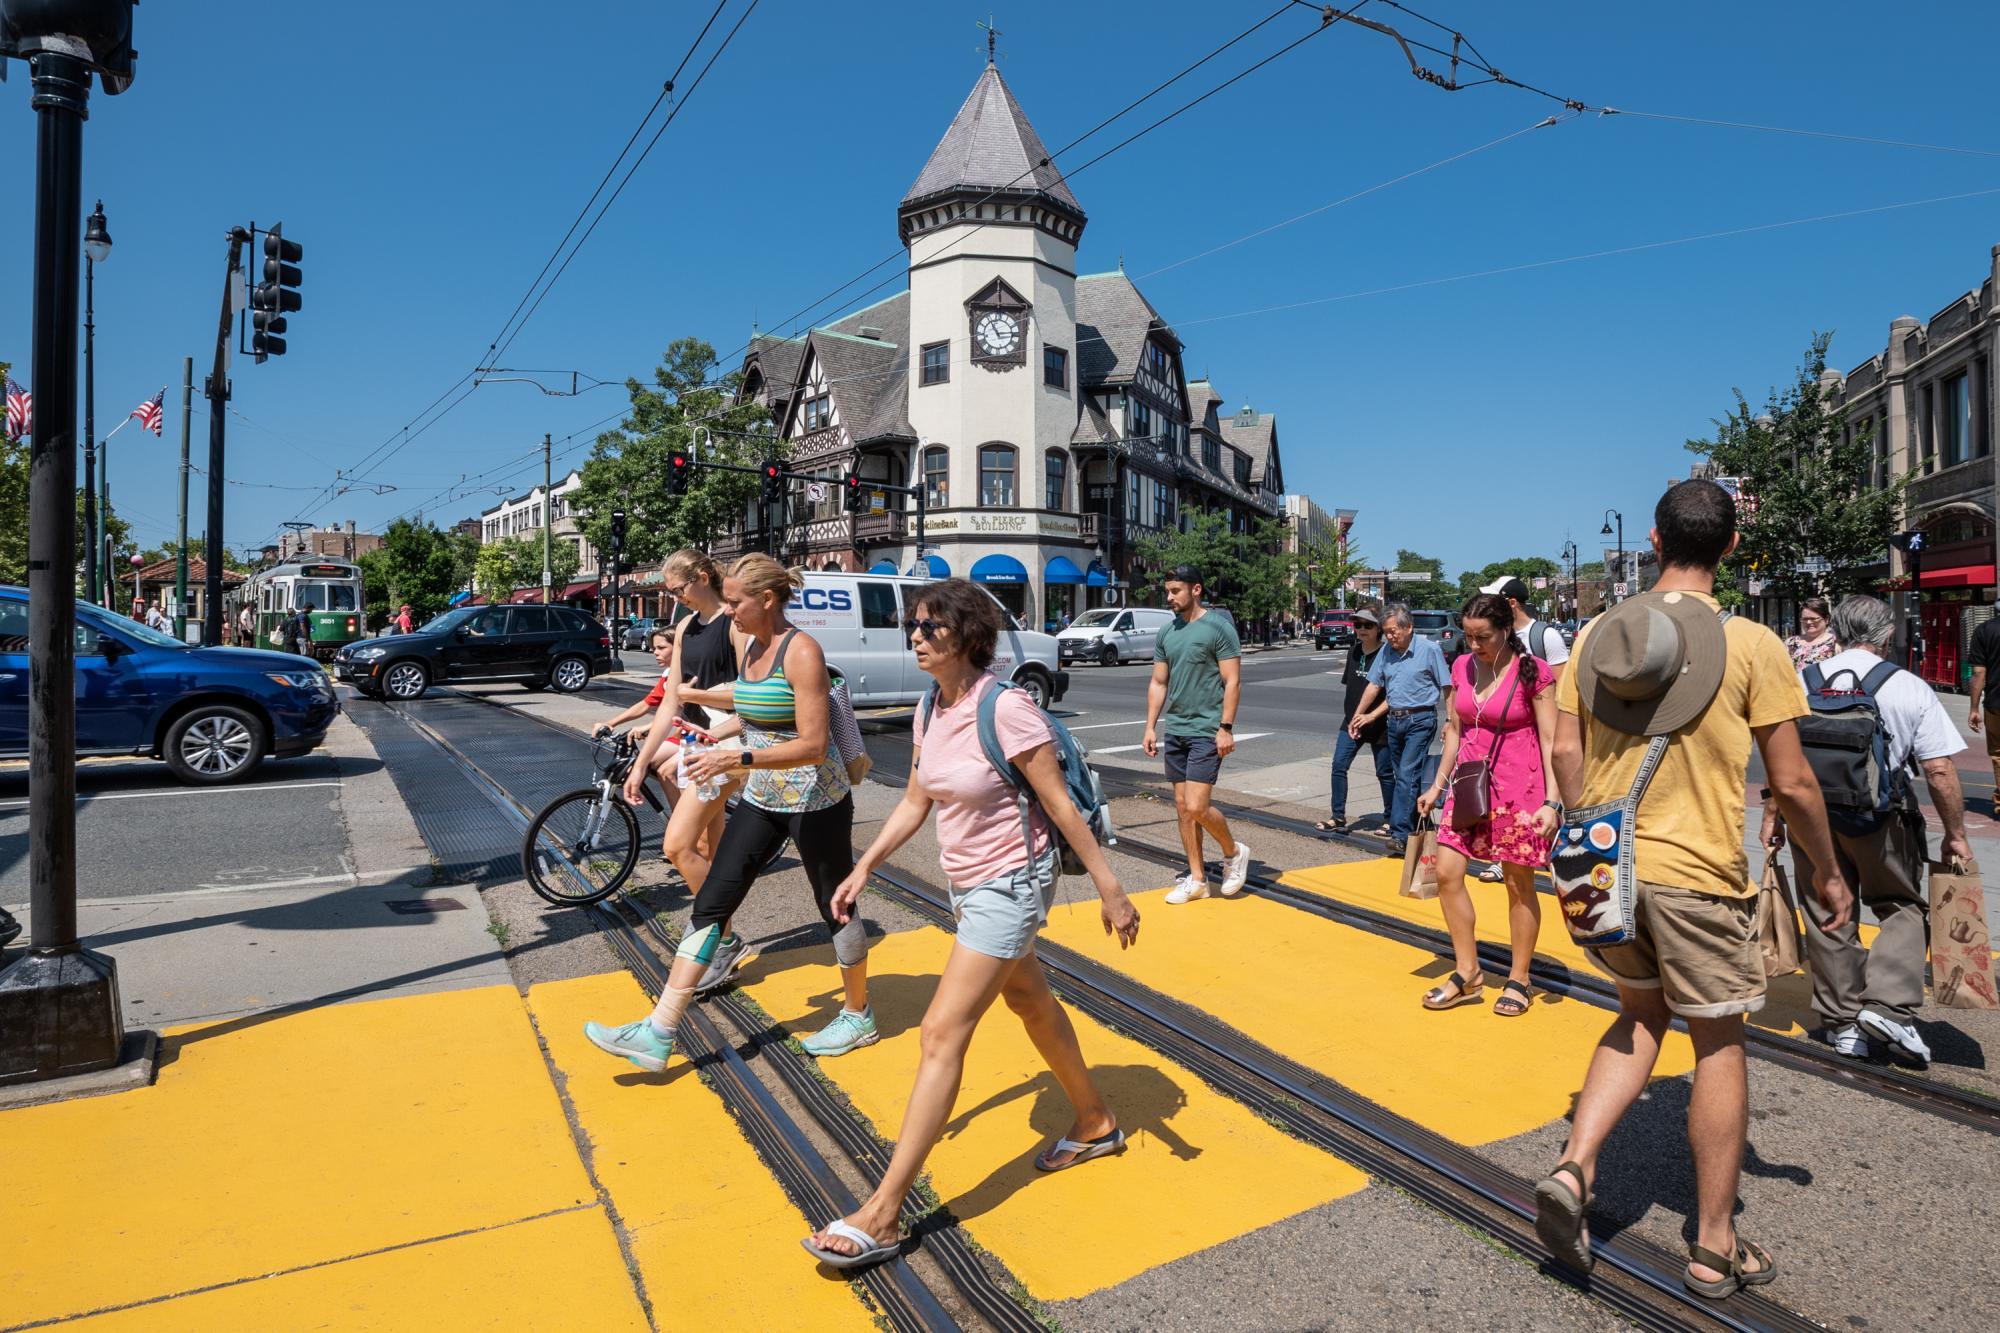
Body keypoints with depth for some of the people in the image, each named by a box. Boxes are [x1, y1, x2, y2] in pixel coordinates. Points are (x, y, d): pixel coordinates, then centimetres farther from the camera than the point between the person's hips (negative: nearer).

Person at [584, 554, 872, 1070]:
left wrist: (738, 759, -30)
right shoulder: (752, 647, 6)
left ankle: (859, 1017, 31)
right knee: (709, 904, 3)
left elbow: (814, 744, -24)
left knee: (836, 908, 9)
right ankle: (657, 1034, 7)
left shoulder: (801, 651, -19)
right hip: (762, 799, 8)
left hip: (815, 803, -8)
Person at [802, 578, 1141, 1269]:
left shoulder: (1006, 709, -23)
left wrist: (1110, 889, -15)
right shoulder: (930, 710, 1)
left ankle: (881, 1216, 1)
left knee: (942, 1034, -8)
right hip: (968, 883, 9)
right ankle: (1095, 1122, 46)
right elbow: (915, 802, 9)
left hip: (1011, 884, -9)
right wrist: (864, 868, 2)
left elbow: (1062, 806, -19)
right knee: (1029, 1001, 23)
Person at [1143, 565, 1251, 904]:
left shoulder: (1218, 628, -8)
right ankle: (1196, 878, 19)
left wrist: (1226, 728, -16)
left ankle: (1233, 852, 16)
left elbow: (1232, 681, -10)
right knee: (1182, 807, 9)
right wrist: (1150, 727, 8)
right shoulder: (1166, 634, 10)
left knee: (1197, 807, -12)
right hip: (1175, 730, 7)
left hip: (1206, 731, -7)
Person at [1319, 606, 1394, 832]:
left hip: (1378, 724, -5)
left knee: (1384, 772, 8)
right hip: (1352, 721, 6)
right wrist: (1351, 715, 15)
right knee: (1338, 766, -3)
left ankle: (1391, 819, 23)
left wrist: (1373, 714, -19)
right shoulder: (1354, 652, 7)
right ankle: (1338, 817, 5)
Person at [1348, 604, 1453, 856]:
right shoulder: (1386, 652, 8)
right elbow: (1375, 685, 15)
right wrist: (1359, 717, 15)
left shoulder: (1429, 649, -8)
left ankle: (1400, 834, -15)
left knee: (1407, 775, -14)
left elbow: (1447, 687, -6)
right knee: (1405, 777, 12)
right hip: (1395, 721, 6)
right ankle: (1418, 830, 23)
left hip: (1420, 721, -6)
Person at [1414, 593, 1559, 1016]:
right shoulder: (1462, 668, 5)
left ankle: (1518, 980, 22)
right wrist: (1439, 783, 14)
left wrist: (1551, 801, -16)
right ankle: (1467, 973, 15)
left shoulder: (1532, 672, -10)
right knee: (1447, 873, 0)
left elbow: (1550, 740, -10)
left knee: (1519, 883, 6)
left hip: (1518, 787, -5)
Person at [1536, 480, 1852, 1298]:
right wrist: (1827, 872, 8)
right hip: (1698, 875, -4)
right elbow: (1791, 782, -7)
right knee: (1718, 1045, 12)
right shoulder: (1751, 646, -9)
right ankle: (1715, 1247, 24)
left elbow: (1567, 754, 3)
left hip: (1606, 865, 4)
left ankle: (1574, 1168, 7)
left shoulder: (1596, 636, 1)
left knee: (1639, 1019, 22)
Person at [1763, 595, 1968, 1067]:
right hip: (1882, 819, -2)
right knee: (1903, 907, 16)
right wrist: (1955, 834, 4)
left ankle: (1842, 1020, 19)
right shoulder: (1911, 689, -6)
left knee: (1828, 917, 11)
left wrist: (1772, 815, 8)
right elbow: (1940, 771, -7)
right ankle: (1889, 1006, 0)